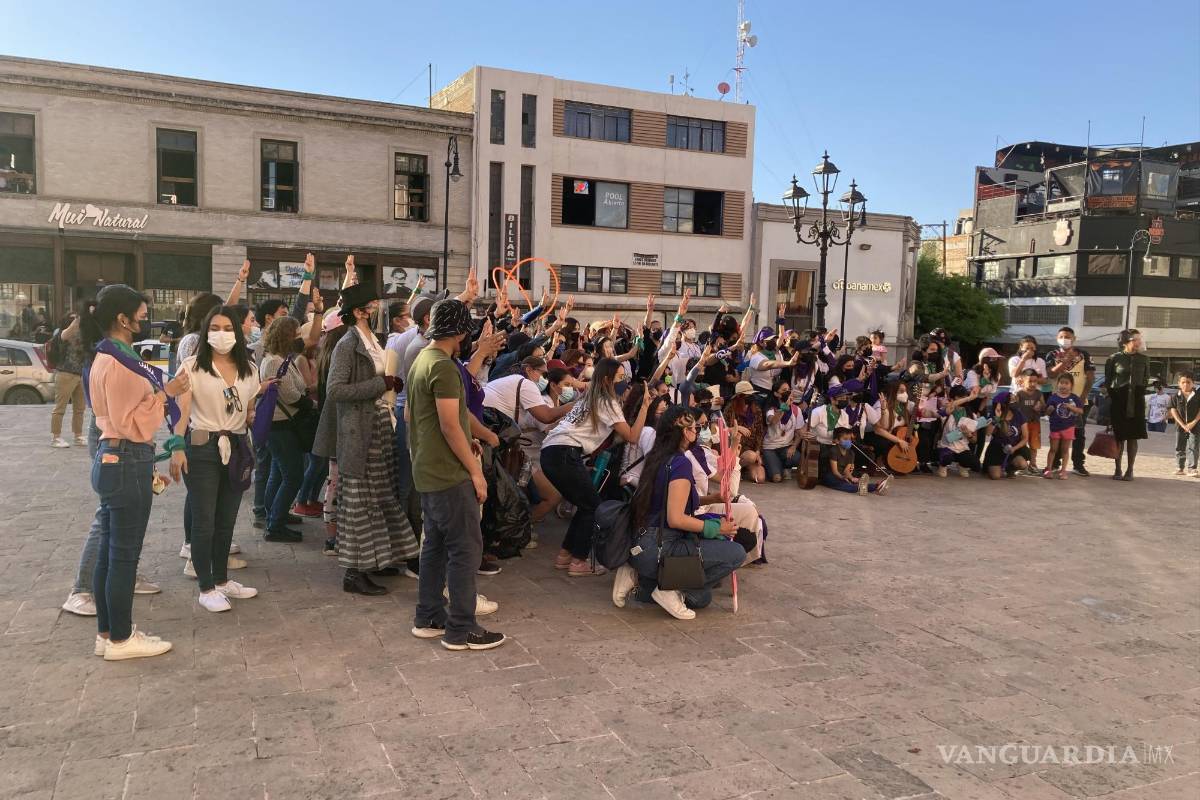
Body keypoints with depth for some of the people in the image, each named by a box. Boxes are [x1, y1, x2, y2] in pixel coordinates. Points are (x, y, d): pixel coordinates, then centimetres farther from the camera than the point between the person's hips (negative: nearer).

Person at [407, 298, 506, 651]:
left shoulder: (420, 361, 12)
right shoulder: (444, 367, -19)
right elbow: (450, 425, -22)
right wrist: (475, 471, -16)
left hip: (427, 472, 10)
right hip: (449, 474, -10)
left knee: (435, 544, 17)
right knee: (466, 548, -3)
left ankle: (428, 618, 25)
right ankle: (460, 630, 4)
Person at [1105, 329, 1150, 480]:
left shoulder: (1143, 359, 5)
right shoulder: (1114, 358, -2)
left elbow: (1146, 380, 13)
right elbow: (1108, 380, 3)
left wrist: (1140, 393, 6)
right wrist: (1112, 395, -1)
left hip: (1136, 400, 2)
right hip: (1118, 400, -2)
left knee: (1133, 436, 2)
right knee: (1119, 436, 0)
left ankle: (1130, 470, 9)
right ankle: (1117, 469, 9)